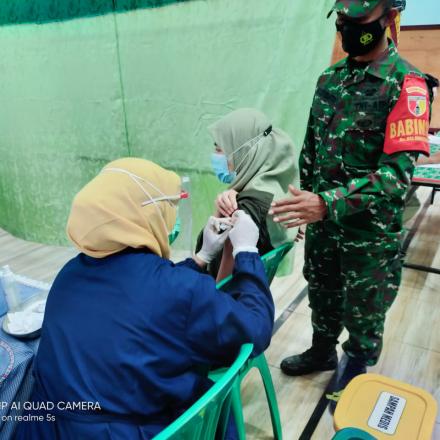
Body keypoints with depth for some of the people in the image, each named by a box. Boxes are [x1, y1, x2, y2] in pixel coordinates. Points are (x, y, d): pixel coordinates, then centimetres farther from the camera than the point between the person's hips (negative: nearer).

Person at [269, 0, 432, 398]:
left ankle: (357, 370, 40)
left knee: (363, 307, 14)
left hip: (371, 228, -5)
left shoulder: (405, 83, -16)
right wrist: (305, 199, 12)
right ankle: (323, 351, 48)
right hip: (322, 219, 6)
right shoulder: (329, 78, 4)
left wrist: (326, 204, -35)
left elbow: (398, 171, -26)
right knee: (322, 294, 22)